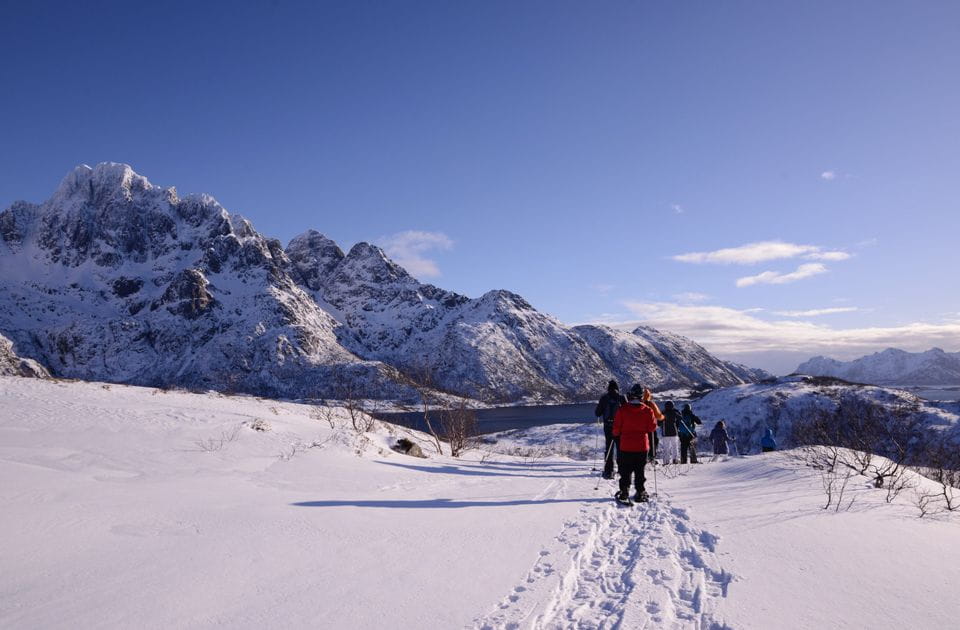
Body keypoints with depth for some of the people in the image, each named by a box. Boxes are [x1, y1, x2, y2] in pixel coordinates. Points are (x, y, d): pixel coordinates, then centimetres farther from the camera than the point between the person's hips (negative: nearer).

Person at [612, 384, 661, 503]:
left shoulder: (622, 409, -8)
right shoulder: (648, 410, -7)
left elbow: (616, 427, -4)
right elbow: (653, 427, -2)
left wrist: (616, 435, 15)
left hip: (626, 445, -1)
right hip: (642, 446, 1)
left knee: (625, 471, 7)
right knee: (640, 471, 12)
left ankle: (624, 492, 0)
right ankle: (640, 492, 14)